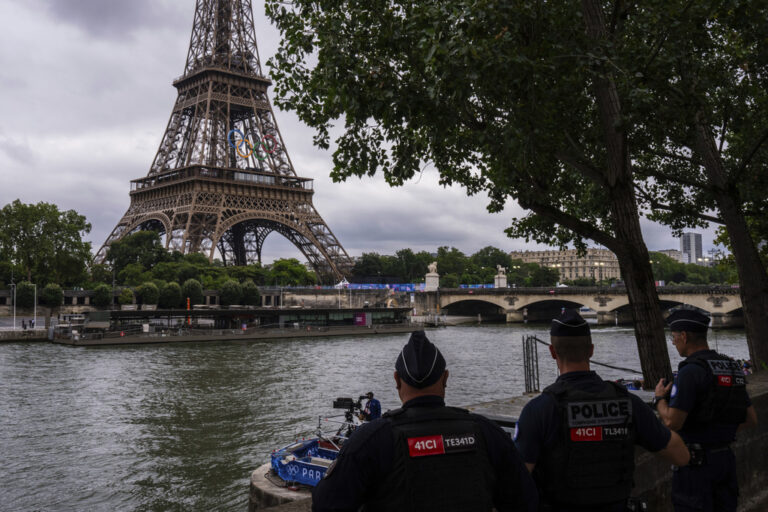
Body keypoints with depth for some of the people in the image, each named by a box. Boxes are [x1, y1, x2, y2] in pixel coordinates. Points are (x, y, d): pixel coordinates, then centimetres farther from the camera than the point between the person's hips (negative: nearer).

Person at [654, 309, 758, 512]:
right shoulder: (733, 369, 9)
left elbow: (673, 422, -22)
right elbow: (751, 419, 14)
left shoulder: (690, 371, -18)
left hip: (696, 461, -8)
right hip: (726, 458, 8)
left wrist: (659, 398, -4)